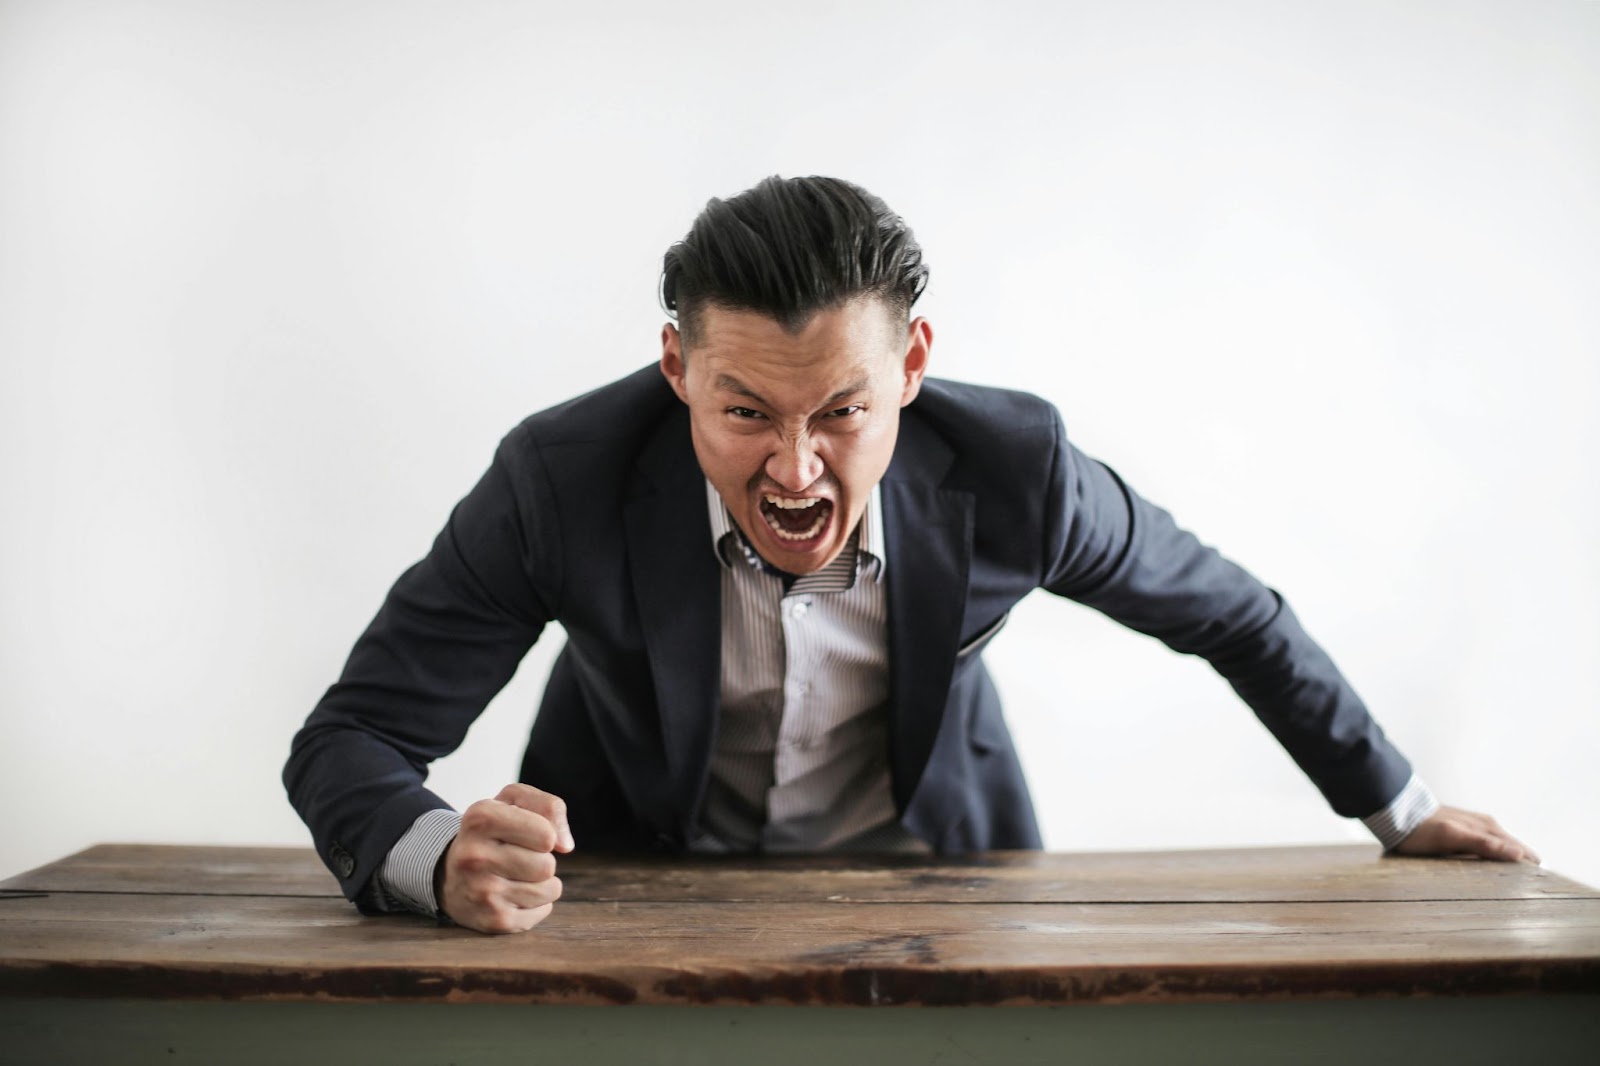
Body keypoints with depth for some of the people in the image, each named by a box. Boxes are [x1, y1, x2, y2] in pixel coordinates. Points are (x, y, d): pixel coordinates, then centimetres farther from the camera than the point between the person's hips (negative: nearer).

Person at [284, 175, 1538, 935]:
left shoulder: (1012, 469, -24)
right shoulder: (562, 480, -27)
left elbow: (1224, 608, -4)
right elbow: (347, 742, -20)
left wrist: (1397, 804, 8)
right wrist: (445, 861, -44)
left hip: (924, 865, 1)